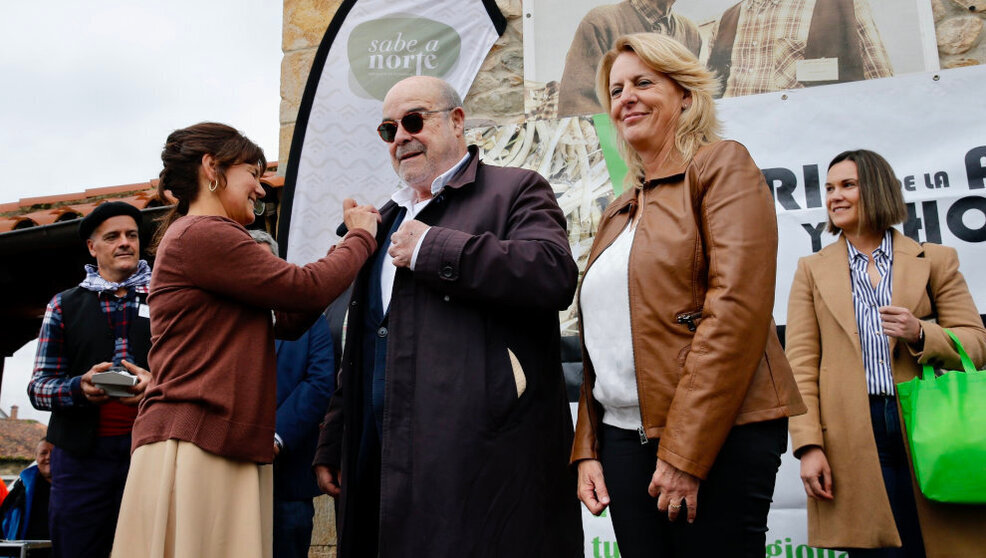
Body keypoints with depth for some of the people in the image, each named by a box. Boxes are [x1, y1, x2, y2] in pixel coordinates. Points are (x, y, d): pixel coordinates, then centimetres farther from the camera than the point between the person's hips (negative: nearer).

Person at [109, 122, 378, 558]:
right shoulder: (201, 233, -9)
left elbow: (289, 321, 18)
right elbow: (307, 290, -12)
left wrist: (348, 241, 15)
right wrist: (362, 236, 4)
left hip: (228, 448, 10)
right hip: (193, 445, -10)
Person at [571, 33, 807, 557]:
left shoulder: (721, 166, -2)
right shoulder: (618, 212, 18)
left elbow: (736, 307, -15)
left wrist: (685, 450, -19)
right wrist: (587, 450, 9)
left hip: (717, 435, -6)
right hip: (623, 435, 7)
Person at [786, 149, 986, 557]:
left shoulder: (935, 260, 13)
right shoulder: (812, 270, 12)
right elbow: (801, 364, 3)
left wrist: (921, 335, -13)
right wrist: (809, 445, -7)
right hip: (853, 438, -1)